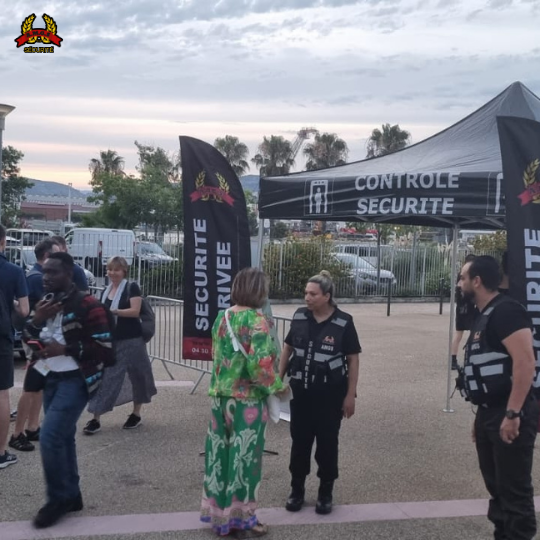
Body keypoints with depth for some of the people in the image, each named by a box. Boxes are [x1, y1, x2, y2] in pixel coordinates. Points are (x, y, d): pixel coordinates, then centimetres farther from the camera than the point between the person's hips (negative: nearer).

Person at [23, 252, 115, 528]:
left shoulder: (87, 305, -14)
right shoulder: (46, 303, 11)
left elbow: (105, 348, -16)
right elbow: (28, 339, 12)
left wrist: (65, 349, -21)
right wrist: (36, 320, -8)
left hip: (75, 379, -8)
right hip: (50, 378, 8)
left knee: (50, 437, -14)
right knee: (62, 437, 13)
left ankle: (59, 499, 3)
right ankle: (71, 495, 25)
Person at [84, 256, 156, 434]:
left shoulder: (132, 287, -5)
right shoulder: (105, 292, 13)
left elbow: (135, 311, -17)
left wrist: (113, 311, -25)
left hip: (131, 341, -5)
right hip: (110, 341, 5)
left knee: (136, 377, 7)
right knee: (103, 377, -2)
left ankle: (136, 414, 24)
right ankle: (96, 419, 0)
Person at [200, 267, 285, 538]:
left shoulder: (222, 317, 6)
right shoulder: (256, 321, -17)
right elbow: (259, 366, -22)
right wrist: (279, 386, -7)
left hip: (220, 396, 7)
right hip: (247, 400, -7)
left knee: (220, 454, 15)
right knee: (243, 457, 5)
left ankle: (218, 513, 27)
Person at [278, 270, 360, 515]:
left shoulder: (343, 322, -12)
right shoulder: (299, 317, -1)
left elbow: (353, 359, -8)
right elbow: (287, 348, 10)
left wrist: (350, 395, -10)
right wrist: (279, 379, 9)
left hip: (330, 394, -3)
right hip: (300, 391, 3)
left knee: (327, 443, 8)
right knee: (299, 441, 12)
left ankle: (325, 493, 24)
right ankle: (297, 490, 27)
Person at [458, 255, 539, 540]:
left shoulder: (506, 310, -15)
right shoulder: (484, 316, 15)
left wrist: (512, 414, -27)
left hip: (510, 415, -10)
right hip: (490, 413, 10)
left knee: (514, 490, -2)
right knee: (496, 485, 17)